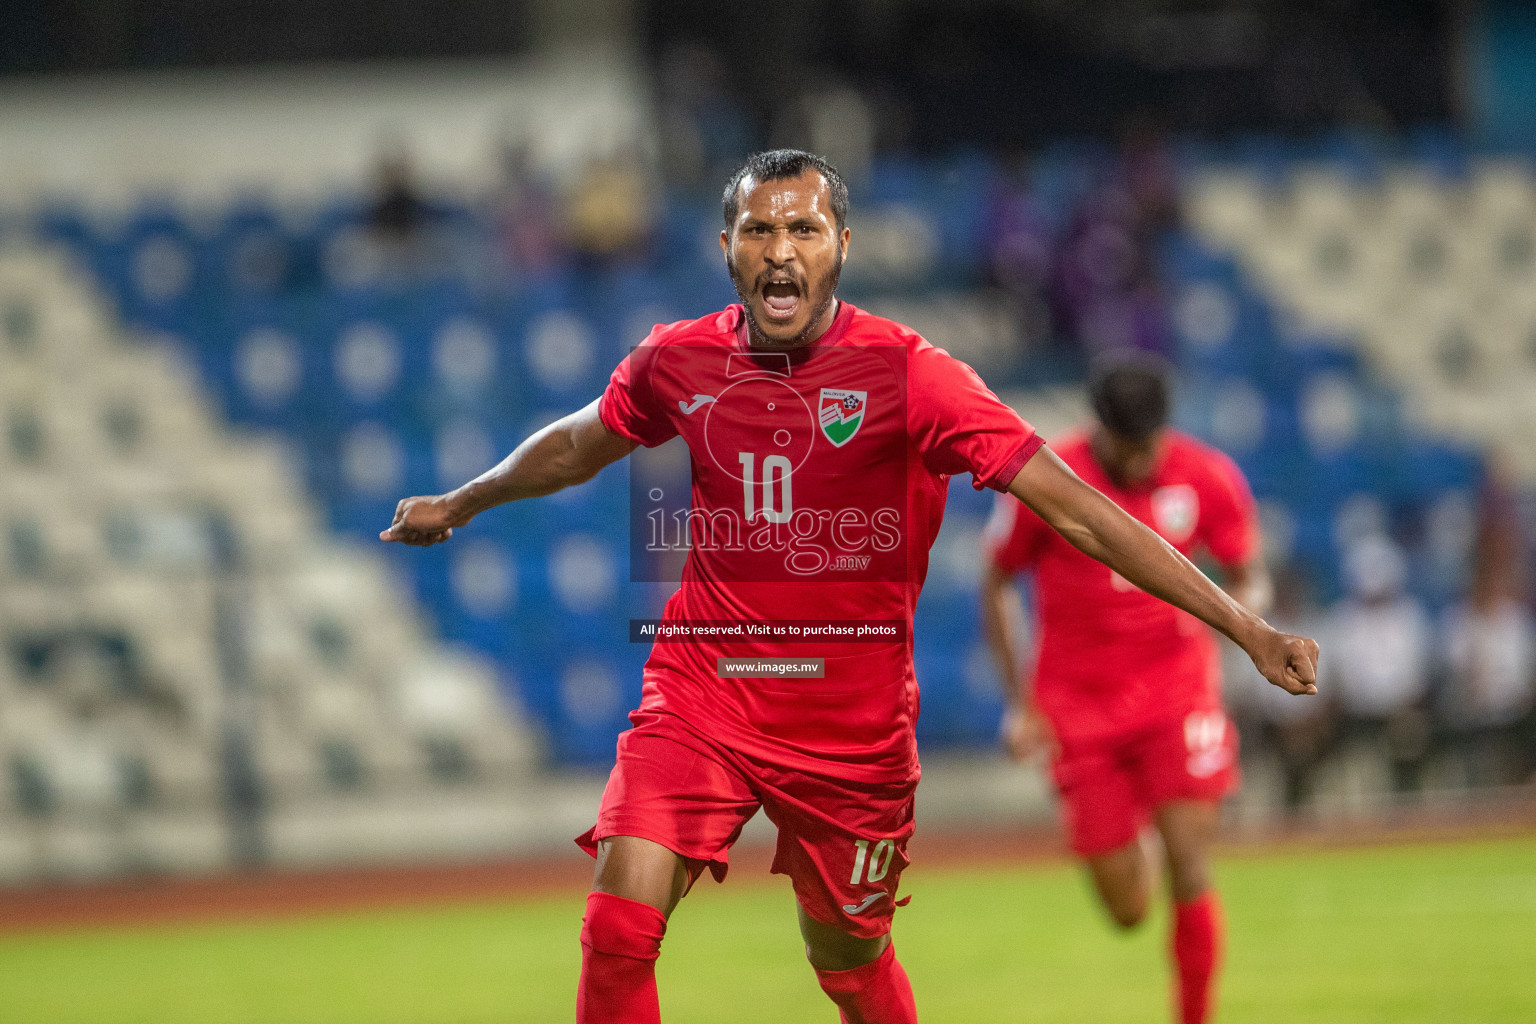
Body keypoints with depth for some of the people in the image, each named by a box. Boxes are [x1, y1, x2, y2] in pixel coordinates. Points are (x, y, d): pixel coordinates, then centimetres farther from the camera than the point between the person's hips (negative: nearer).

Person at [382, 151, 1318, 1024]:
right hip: (701, 693, 2)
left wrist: (1247, 629, -22)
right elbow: (579, 444, 21)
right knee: (619, 927, -18)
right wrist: (458, 505, 37)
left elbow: (1078, 511, -16)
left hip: (853, 723, -2)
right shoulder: (678, 363, -3)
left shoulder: (907, 374, -14)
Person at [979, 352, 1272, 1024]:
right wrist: (1019, 703, -3)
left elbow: (1249, 578, 6)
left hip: (1176, 688, 0)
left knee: (1189, 871, -14)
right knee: (1128, 911, 2)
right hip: (1080, 709, 0)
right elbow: (995, 585, 2)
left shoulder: (1207, 478, -7)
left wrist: (1237, 610, -19)